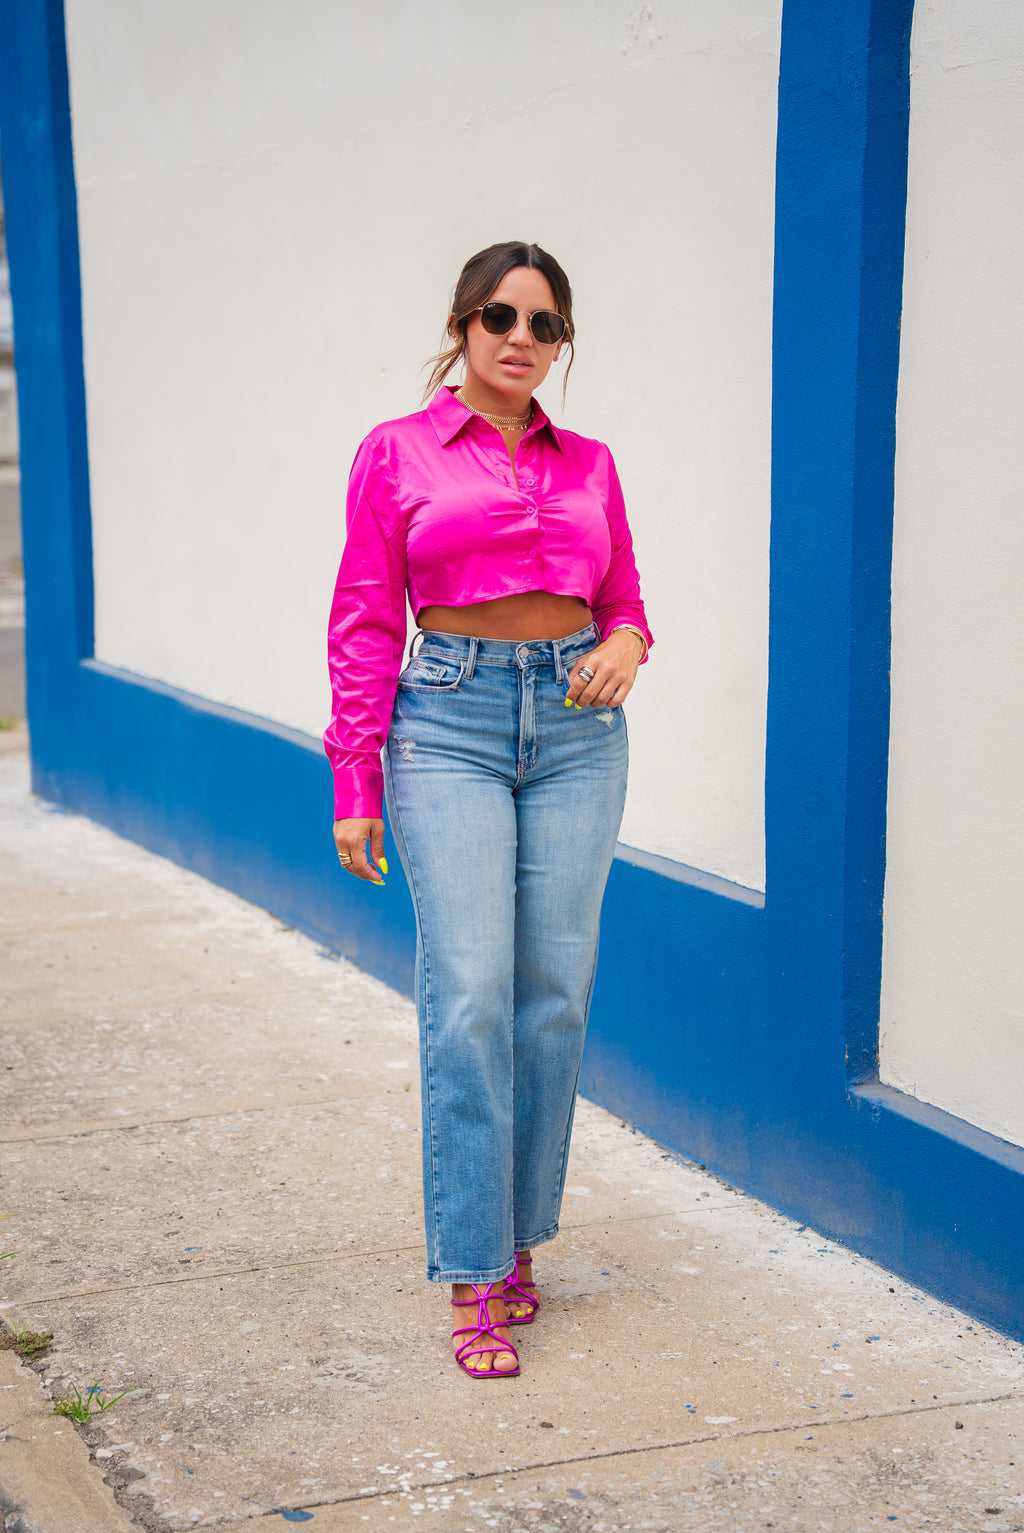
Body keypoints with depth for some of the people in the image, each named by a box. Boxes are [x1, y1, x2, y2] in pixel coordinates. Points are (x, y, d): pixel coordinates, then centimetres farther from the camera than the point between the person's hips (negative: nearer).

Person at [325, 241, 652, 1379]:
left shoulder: (588, 465, 12)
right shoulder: (397, 454, 3)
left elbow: (623, 603, 19)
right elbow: (364, 626, 1)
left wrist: (626, 644, -6)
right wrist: (354, 785, -3)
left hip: (576, 727, 4)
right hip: (450, 722, -3)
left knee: (556, 993, 3)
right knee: (470, 993, -10)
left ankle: (518, 1236, 19)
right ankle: (474, 1280, -4)